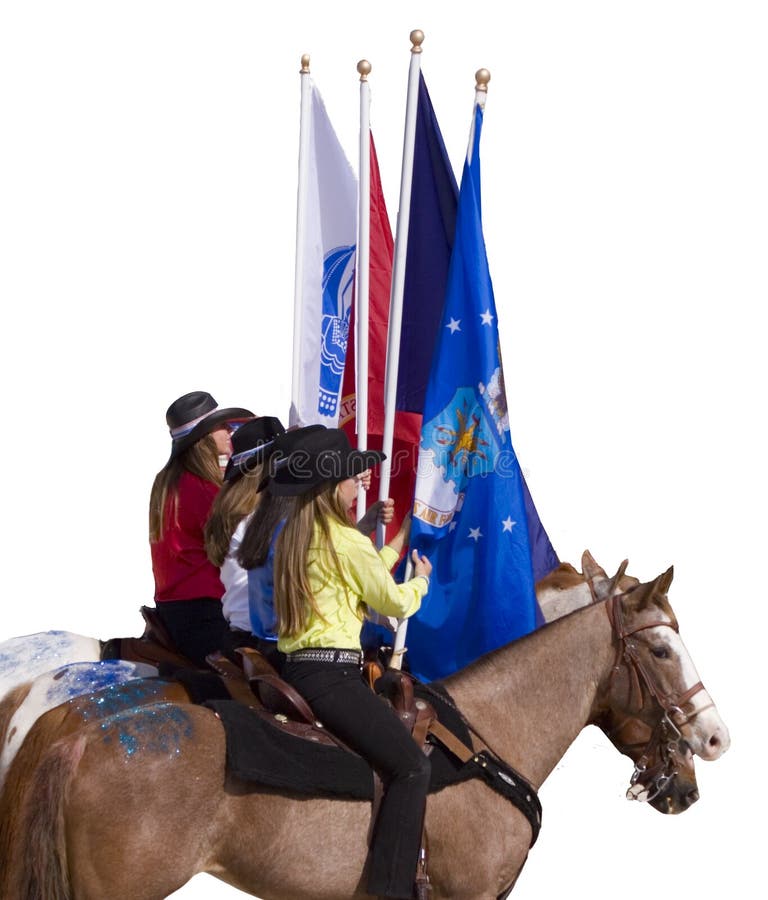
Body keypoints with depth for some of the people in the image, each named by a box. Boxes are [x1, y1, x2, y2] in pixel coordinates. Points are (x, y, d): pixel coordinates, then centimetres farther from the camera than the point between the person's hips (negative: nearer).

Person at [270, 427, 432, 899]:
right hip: (332, 674, -10)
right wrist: (421, 580, 19)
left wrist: (398, 544, 32)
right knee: (411, 766, -10)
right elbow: (394, 601, -1)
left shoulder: (293, 538, 16)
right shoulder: (347, 542, -9)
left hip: (296, 668, 10)